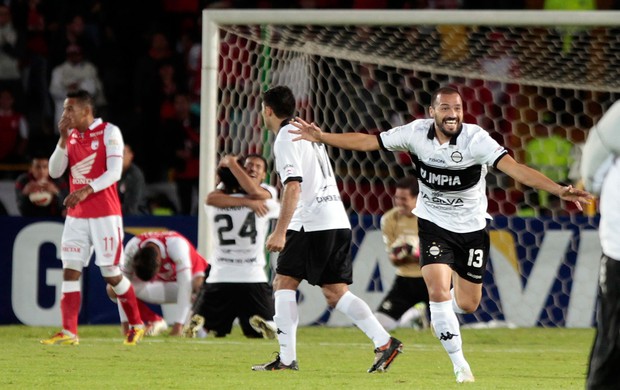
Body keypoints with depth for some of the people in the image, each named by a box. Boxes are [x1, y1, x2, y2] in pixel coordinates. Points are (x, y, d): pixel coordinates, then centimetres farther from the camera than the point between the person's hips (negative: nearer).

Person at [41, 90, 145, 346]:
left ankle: (136, 325, 16)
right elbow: (55, 172, 4)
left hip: (104, 214, -6)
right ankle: (69, 332, -6)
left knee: (111, 274, -2)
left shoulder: (109, 132, -7)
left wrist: (87, 190, -27)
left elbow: (114, 172, -15)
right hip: (76, 216, 6)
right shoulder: (70, 136, 11)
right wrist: (63, 139, -7)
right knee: (70, 270, -4)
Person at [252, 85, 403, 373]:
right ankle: (384, 342, -8)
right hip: (337, 219, 9)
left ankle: (287, 358, -8)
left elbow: (293, 187, -17)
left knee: (283, 283, -2)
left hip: (312, 224, -9)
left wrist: (280, 231, -20)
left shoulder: (286, 139, -6)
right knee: (335, 292, 5)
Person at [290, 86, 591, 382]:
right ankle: (459, 365, -3)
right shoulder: (416, 133, -14)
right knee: (438, 291, -17)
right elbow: (368, 141, -5)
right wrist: (322, 137, -9)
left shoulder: (476, 139, -22)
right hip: (433, 224, 0)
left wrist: (559, 190, -46)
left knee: (468, 304, 7)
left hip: (471, 227, 0)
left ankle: (441, 314, 46)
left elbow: (513, 167, -33)